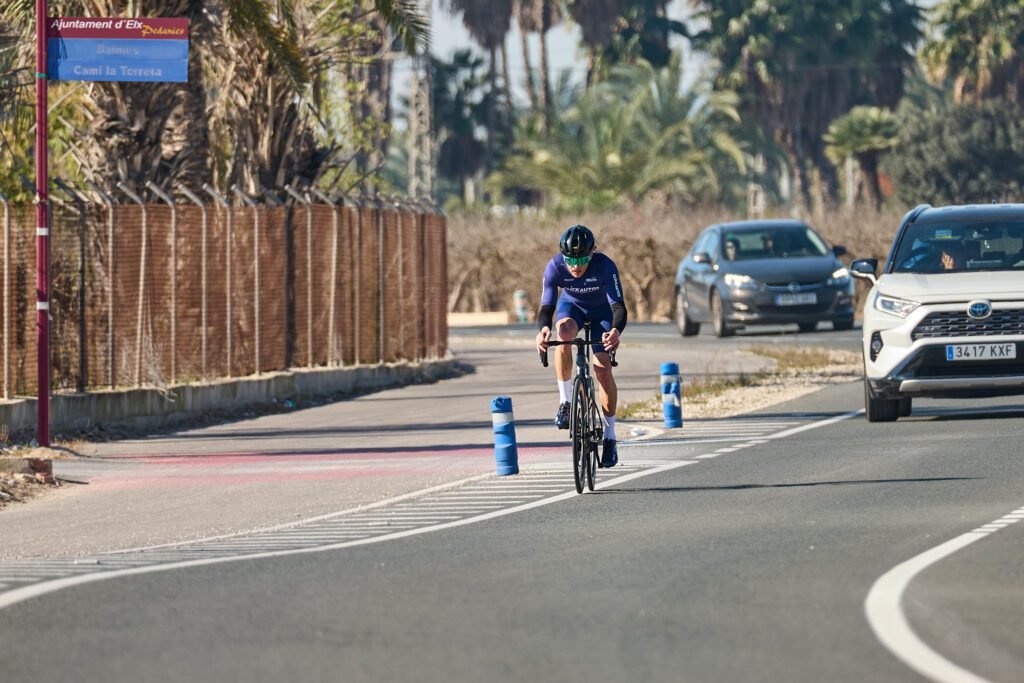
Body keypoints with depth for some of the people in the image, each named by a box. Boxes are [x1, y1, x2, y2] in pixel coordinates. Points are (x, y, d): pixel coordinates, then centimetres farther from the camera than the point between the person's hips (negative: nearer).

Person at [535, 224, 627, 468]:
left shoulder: (605, 266, -36)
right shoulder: (555, 267, -31)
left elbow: (619, 306, -41)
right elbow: (546, 306, -35)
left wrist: (616, 331, -62)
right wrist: (543, 328, -58)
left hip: (601, 311, -1)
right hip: (571, 305, 1)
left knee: (603, 368, -14)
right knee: (564, 332, -35)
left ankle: (609, 436, 0)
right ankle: (565, 401, -22)